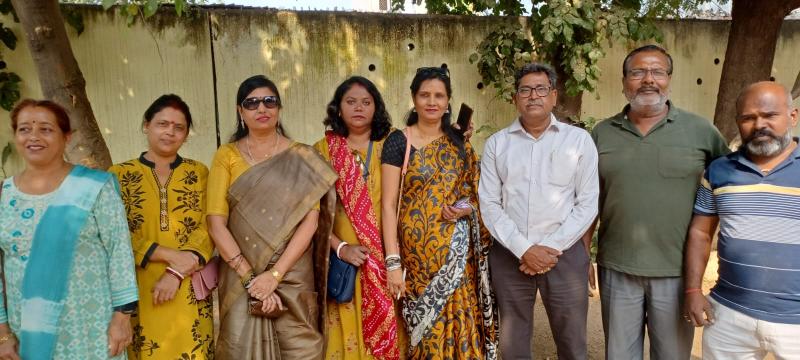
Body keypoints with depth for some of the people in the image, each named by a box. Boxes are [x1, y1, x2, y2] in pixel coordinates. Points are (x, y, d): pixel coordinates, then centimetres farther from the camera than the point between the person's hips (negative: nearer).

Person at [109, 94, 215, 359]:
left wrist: (176, 273, -14)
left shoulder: (198, 173, 6)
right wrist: (170, 255, -15)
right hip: (138, 290, -1)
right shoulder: (120, 175, 3)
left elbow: (207, 230, -1)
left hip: (188, 290, 1)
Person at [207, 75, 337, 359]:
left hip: (293, 275, 0)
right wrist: (250, 277, -13)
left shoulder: (301, 158, 2)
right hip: (241, 278, 0)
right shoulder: (226, 156, 2)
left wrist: (274, 274, -14)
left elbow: (311, 220, -6)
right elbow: (216, 223, -5)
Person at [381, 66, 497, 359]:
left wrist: (466, 209, -7)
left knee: (459, 325, 7)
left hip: (457, 252, 3)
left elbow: (474, 194, 17)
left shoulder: (459, 143, 8)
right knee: (427, 332, 4)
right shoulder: (398, 142, -4)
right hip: (418, 252, -3)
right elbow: (389, 204, -8)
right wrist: (393, 262, -14)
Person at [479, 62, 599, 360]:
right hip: (509, 256, 1)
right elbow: (489, 204, -1)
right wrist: (523, 249, -11)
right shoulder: (496, 144, 4)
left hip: (565, 254, -1)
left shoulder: (579, 139, 1)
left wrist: (551, 247, -11)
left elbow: (587, 203, -2)